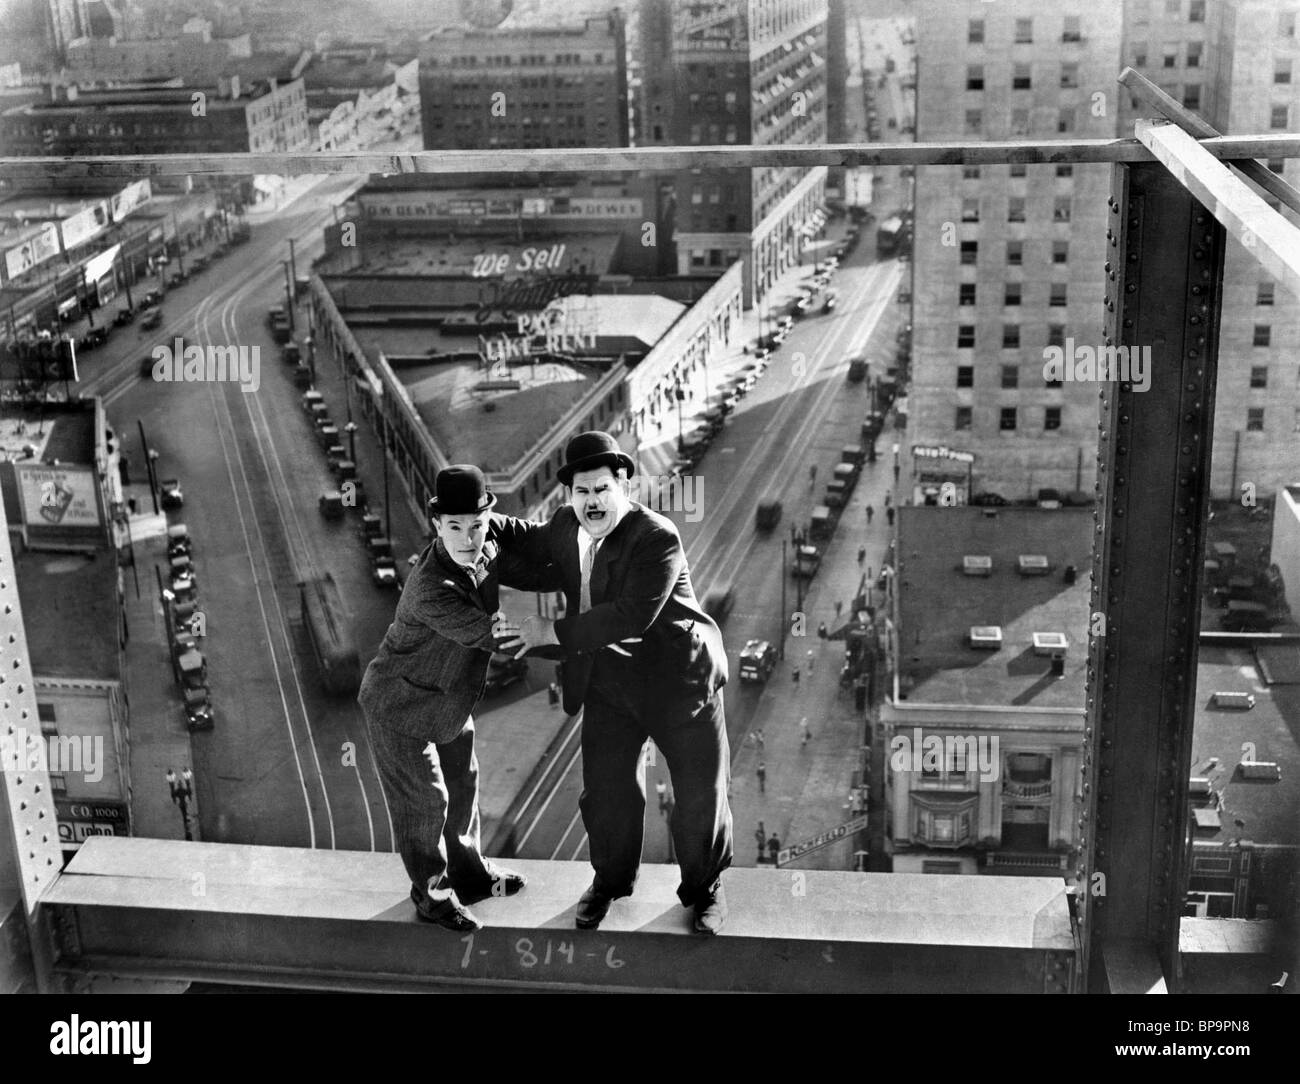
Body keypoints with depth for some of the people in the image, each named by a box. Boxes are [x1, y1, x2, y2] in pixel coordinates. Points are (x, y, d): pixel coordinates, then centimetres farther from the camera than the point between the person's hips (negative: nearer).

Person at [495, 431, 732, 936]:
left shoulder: (657, 538, -24)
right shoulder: (567, 526, -1)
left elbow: (631, 616, -33)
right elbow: (532, 543, 22)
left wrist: (554, 632, -29)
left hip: (677, 678, -5)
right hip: (608, 682, 5)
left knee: (700, 794, 6)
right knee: (606, 791, 8)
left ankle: (704, 886, 30)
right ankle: (611, 879, 34)